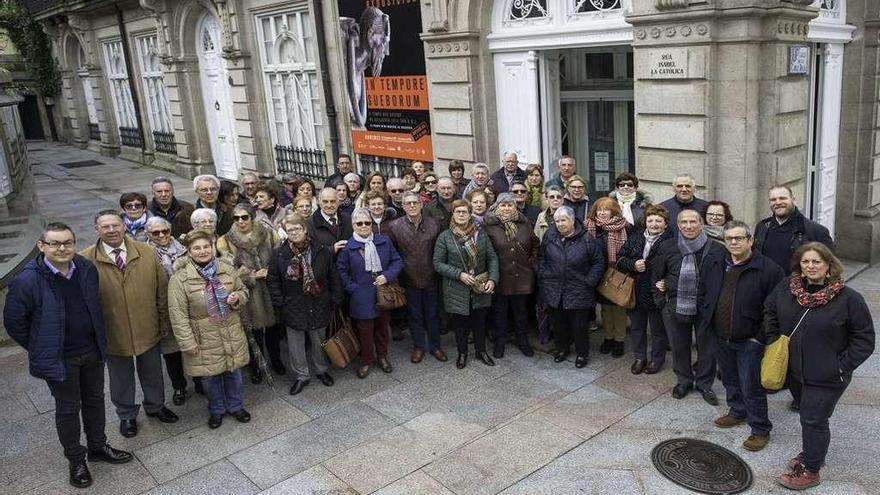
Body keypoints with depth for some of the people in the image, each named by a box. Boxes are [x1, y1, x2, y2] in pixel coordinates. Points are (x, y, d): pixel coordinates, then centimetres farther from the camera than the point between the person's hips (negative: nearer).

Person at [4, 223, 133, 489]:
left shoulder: (87, 269, -6)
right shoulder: (27, 280, -20)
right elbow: (14, 322, -9)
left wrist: (99, 340, 10)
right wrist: (42, 351, -3)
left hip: (92, 350, 5)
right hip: (59, 357, -4)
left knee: (95, 400, 20)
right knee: (68, 409, 12)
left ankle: (98, 446, 41)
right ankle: (76, 460, 31)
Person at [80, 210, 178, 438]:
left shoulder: (146, 252, -6)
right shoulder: (85, 260, -13)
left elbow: (162, 289, -1)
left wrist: (164, 322, 1)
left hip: (148, 329, 2)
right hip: (113, 333, -2)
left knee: (152, 372, 21)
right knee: (121, 377, 18)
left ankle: (155, 406, 47)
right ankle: (126, 415, 42)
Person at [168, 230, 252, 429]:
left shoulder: (227, 269, -3)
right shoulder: (180, 279, -13)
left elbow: (244, 291, 11)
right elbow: (178, 315, -12)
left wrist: (238, 297, -13)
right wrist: (188, 344, -13)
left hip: (232, 334, 3)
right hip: (205, 340, -3)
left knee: (234, 371, 18)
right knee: (210, 376, 14)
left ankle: (235, 406, 41)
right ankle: (216, 410, 38)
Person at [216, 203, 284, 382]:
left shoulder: (268, 234, 0)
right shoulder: (226, 241, -5)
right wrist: (252, 275, -16)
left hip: (271, 290, 2)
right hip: (248, 294, -2)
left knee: (273, 327, 15)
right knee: (254, 332, 7)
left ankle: (276, 359, 39)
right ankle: (256, 367, 28)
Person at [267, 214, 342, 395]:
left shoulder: (322, 251, -5)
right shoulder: (279, 255, -6)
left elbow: (334, 277, 1)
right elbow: (272, 281, 1)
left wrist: (335, 300, -1)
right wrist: (279, 303, -5)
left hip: (319, 307, 1)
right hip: (293, 310, 0)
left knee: (318, 341, 17)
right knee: (296, 345, 9)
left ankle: (320, 370, 38)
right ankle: (301, 375, 27)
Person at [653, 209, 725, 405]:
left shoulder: (716, 249, -7)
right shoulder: (667, 249, -1)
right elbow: (656, 276, 9)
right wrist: (660, 299, 5)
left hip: (706, 308, -1)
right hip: (675, 308, 2)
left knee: (707, 347, 9)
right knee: (679, 346, 14)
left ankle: (705, 384, 28)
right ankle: (684, 381, 34)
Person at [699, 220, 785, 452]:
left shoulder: (768, 268, -15)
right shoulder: (713, 266, 3)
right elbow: (703, 295, 17)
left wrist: (761, 336, -14)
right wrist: (707, 321, 8)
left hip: (749, 341, -6)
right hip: (720, 338, 6)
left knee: (751, 387, 0)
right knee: (730, 380, 21)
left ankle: (760, 429, 16)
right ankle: (738, 412, 42)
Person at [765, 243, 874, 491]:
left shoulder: (848, 298, -17)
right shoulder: (786, 287, -6)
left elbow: (865, 338, -9)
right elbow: (770, 310, 14)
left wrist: (843, 365, -13)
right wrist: (773, 340, 6)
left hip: (827, 377, -5)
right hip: (795, 370, 5)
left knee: (814, 419, 3)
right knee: (807, 414, 22)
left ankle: (810, 470, 20)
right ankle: (811, 453, 43)